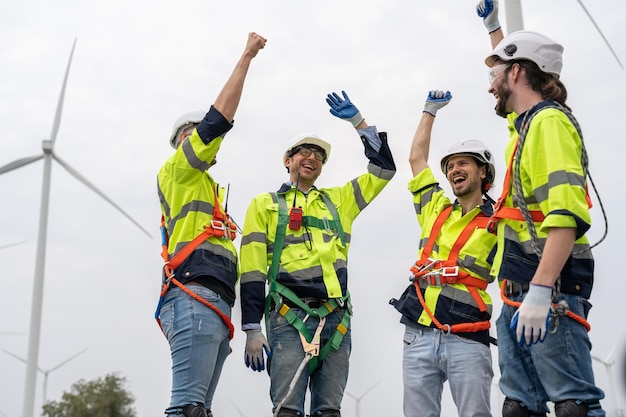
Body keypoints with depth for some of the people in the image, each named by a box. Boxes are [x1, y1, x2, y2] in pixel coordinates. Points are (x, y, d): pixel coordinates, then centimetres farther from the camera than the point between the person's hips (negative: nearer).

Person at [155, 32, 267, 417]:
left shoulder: (205, 188, 33)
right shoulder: (178, 170, 9)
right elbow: (220, 117, -2)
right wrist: (247, 56, 5)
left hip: (214, 308, 9)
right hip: (194, 301, -9)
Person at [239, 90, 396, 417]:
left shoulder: (338, 200, 22)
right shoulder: (265, 205, 11)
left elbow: (384, 168, 21)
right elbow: (252, 273, 3)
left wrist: (358, 122, 14)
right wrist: (252, 329, -5)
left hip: (337, 321, 4)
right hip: (289, 319, -3)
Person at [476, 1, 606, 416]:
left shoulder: (550, 121, -8)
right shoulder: (527, 121, 19)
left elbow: (568, 213, -21)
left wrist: (540, 290, -29)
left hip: (549, 286, -10)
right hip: (520, 289, 10)